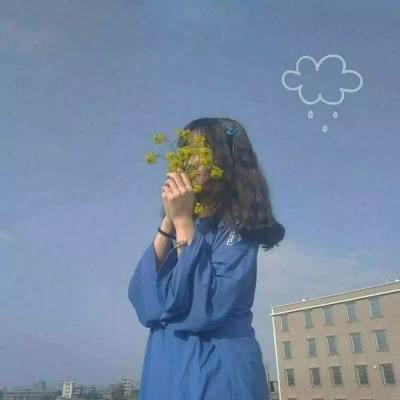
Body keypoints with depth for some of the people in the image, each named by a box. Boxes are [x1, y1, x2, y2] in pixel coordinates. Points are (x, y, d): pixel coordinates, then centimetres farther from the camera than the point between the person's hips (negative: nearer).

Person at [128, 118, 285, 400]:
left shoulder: (238, 227, -8)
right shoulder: (180, 225, 9)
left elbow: (206, 308, -21)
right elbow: (142, 299, -3)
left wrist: (183, 220, -17)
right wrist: (169, 220, -10)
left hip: (217, 370, -5)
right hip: (166, 370, 6)